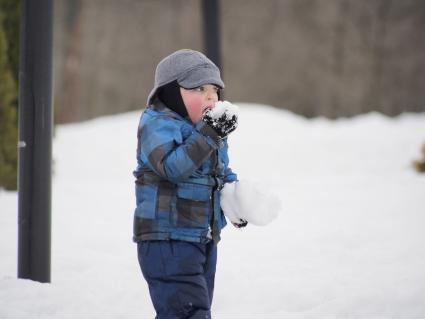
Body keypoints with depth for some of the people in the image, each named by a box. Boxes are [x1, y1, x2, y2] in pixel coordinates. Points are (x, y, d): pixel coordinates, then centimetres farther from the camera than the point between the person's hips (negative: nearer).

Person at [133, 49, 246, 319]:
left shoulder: (212, 128, 13)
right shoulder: (158, 126, -14)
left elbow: (222, 172, 25)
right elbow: (172, 166, -30)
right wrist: (208, 135, -32)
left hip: (205, 239, 9)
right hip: (167, 240, -9)